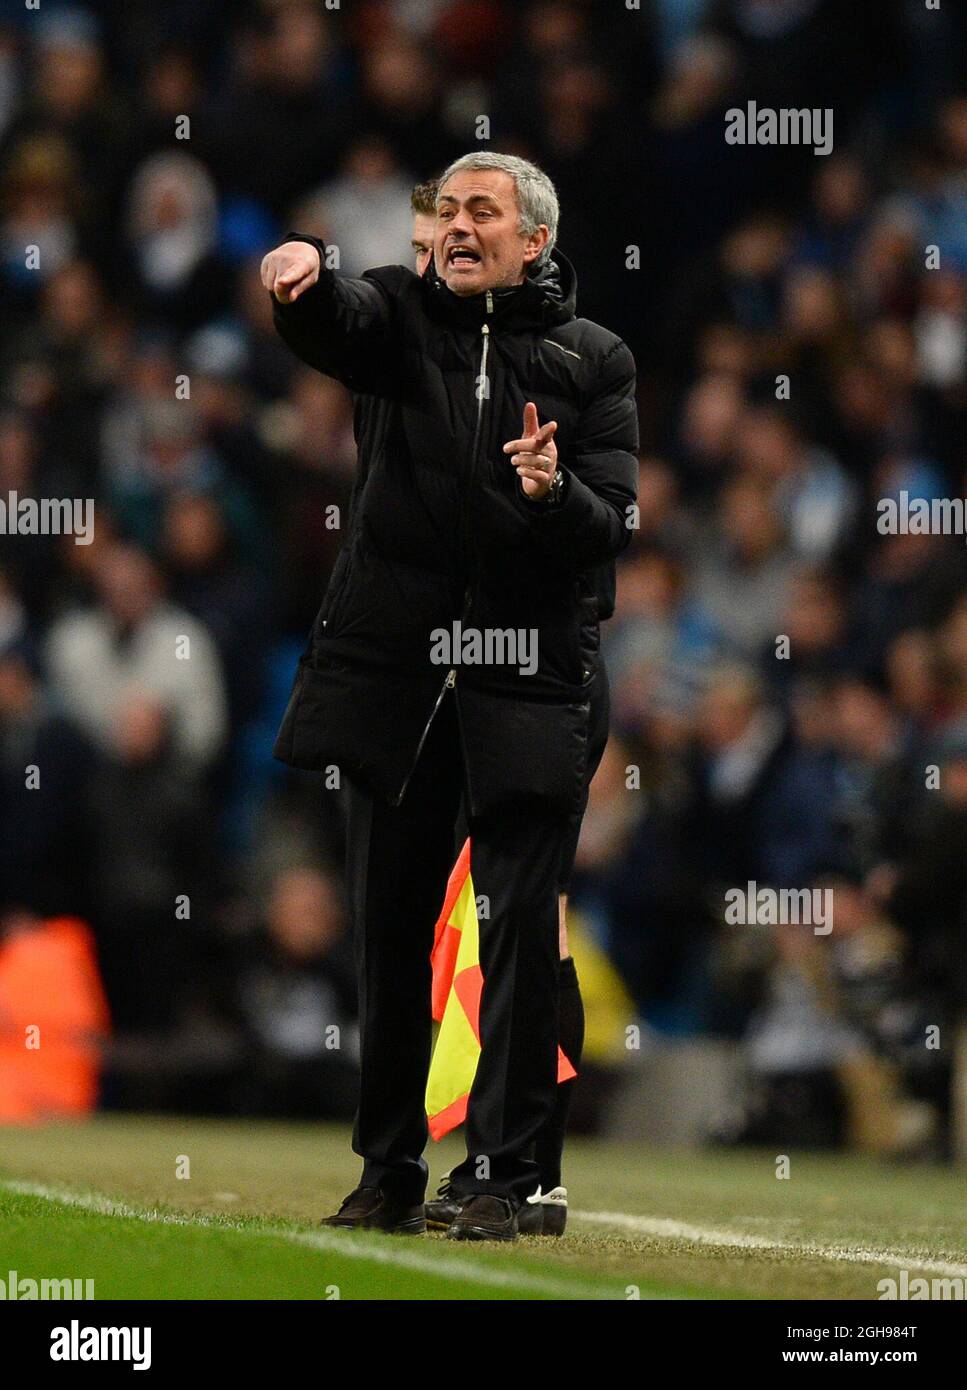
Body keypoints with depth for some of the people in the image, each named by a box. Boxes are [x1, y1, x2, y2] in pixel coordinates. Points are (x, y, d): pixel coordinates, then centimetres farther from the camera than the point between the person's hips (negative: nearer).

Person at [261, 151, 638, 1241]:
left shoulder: (591, 361, 8)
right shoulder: (402, 315, 8)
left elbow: (613, 529, 3)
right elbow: (333, 326, -16)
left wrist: (556, 492, -19)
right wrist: (301, 277, -38)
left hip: (526, 676, -1)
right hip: (394, 662, 1)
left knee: (521, 927, -5)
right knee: (388, 924, 6)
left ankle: (500, 1173, 2)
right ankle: (388, 1172, 14)